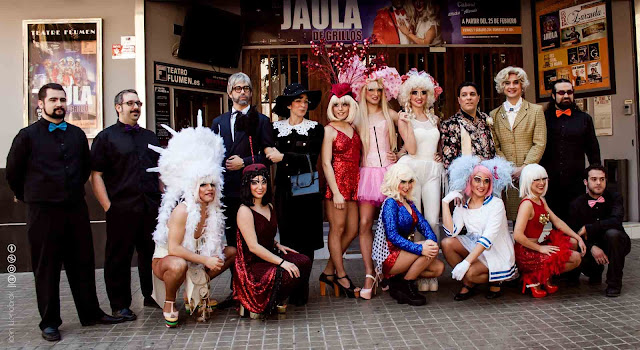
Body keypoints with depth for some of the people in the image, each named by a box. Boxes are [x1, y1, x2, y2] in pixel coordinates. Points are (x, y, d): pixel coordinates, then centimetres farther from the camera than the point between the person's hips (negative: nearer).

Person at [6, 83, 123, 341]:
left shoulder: (77, 134, 9)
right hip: (42, 212, -3)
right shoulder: (28, 136, -3)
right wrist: (28, 197, 12)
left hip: (76, 209, 4)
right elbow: (13, 173, 5)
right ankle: (49, 322, 16)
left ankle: (90, 313, 21)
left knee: (83, 264, 10)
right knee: (46, 269, 5)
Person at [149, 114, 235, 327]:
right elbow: (173, 248, -29)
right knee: (179, 265, -40)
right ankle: (169, 302, -7)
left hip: (195, 260, 8)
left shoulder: (213, 210, -3)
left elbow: (211, 244, 10)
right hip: (166, 260, -7)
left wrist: (214, 258, -10)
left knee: (232, 252, 4)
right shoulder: (182, 210, -24)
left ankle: (196, 292, 14)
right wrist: (205, 259, -29)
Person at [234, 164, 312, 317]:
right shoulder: (245, 211, -15)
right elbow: (253, 246, -21)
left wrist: (277, 245, 7)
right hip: (251, 264, -8)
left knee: (305, 262, -13)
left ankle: (278, 299, 2)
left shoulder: (269, 207, 12)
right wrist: (281, 262, -23)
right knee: (285, 275, -31)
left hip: (269, 255, 8)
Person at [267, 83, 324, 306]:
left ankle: (301, 290, 5)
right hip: (284, 189, 2)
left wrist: (284, 157, -13)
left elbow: (312, 158, -7)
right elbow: (270, 155, 16)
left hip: (307, 189, -2)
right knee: (287, 237, 1)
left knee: (305, 239, -2)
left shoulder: (315, 129, 4)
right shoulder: (276, 128, 11)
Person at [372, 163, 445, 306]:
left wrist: (432, 240, -19)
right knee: (431, 251, -23)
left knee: (439, 268, -3)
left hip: (401, 252, 8)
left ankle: (399, 279, 7)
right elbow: (392, 236, -24)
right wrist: (420, 249, -32)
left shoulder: (408, 203, 13)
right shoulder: (390, 203, -14)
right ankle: (406, 287, -7)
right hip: (388, 257, -8)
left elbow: (423, 224, 3)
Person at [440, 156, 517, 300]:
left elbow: (488, 238, -24)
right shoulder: (463, 206, 1)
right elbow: (451, 232, -13)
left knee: (470, 272, -29)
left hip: (497, 254, -5)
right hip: (474, 247, 6)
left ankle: (494, 281, 5)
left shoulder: (496, 204, -13)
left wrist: (466, 262, -33)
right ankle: (468, 284, -1)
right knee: (447, 243, -17)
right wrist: (445, 202, -15)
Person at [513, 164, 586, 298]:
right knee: (575, 258, -10)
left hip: (538, 244, 9)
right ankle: (535, 278, -1)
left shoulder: (541, 200, 11)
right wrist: (540, 248, -17)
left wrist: (578, 238, 11)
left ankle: (545, 278, 12)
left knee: (573, 242, 15)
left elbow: (557, 221, 17)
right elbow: (518, 235, -27)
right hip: (526, 253, -9)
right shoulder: (527, 204, -20)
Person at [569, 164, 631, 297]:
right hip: (590, 247, 1)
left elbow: (616, 221, -28)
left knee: (612, 233, -35)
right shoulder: (577, 204, -6)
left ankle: (614, 282, -19)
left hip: (615, 244, -1)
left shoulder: (614, 197, -8)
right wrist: (592, 248, -29)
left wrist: (588, 228, -26)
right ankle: (596, 272, 11)